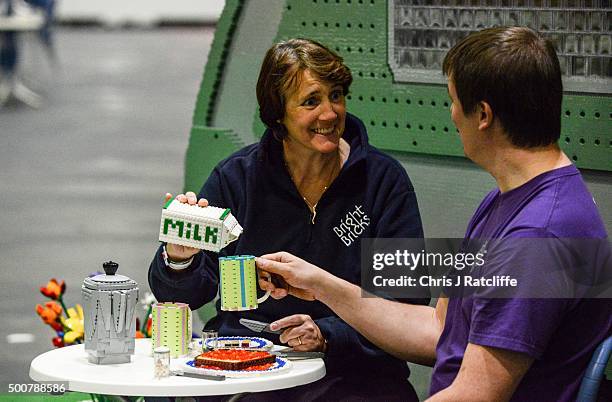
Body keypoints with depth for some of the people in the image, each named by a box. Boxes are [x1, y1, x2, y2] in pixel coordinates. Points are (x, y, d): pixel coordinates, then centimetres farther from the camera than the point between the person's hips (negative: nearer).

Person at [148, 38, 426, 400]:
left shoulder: (384, 179, 2)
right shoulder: (235, 177, 5)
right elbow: (181, 298, 6)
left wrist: (328, 334, -15)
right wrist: (180, 260, -16)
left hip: (346, 372, -1)